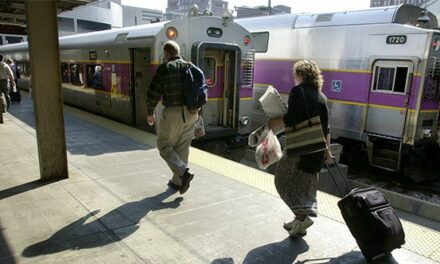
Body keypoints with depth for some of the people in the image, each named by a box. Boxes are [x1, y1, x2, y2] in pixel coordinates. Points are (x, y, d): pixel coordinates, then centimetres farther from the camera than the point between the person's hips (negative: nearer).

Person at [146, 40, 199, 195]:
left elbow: (153, 93, -6)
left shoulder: (164, 68, -6)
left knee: (164, 146, 8)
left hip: (173, 113, -5)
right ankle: (177, 181, 20)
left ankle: (183, 172, -10)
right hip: (190, 114, 6)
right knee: (182, 147, 13)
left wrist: (150, 112, 6)